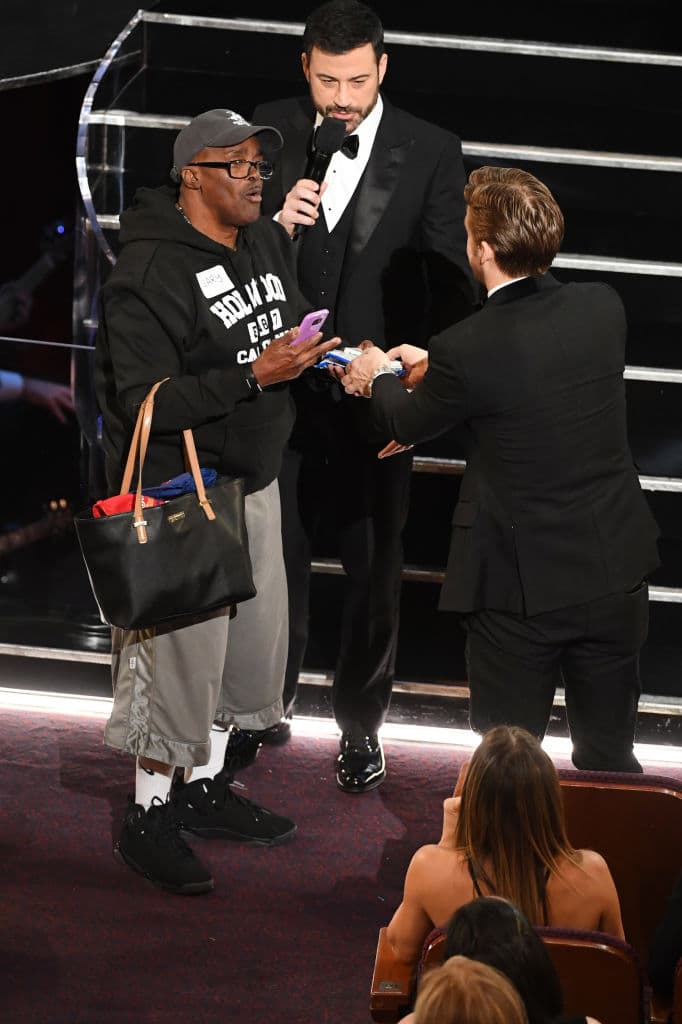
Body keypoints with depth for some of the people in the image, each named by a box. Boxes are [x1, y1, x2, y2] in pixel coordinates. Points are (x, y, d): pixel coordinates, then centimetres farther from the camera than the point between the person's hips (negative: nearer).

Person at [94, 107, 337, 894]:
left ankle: (206, 788, 34)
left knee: (251, 641, 16)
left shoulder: (266, 242, 7)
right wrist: (254, 375, -27)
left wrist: (324, 356, -1)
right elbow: (147, 403, -24)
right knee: (180, 654, -2)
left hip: (253, 482, 9)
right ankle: (148, 820, 13)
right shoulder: (149, 275, -20)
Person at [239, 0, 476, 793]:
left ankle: (360, 725, 26)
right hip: (285, 387, 1)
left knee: (373, 565, 10)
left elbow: (450, 281, -5)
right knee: (277, 555, 15)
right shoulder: (271, 132, -4)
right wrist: (276, 225, -20)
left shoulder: (431, 153, -9)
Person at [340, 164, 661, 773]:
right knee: (610, 761, 18)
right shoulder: (604, 309, -6)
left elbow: (407, 423, 1)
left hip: (521, 587, -4)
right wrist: (432, 367, 23)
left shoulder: (466, 351, -20)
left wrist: (381, 379, 23)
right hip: (615, 572, 5)